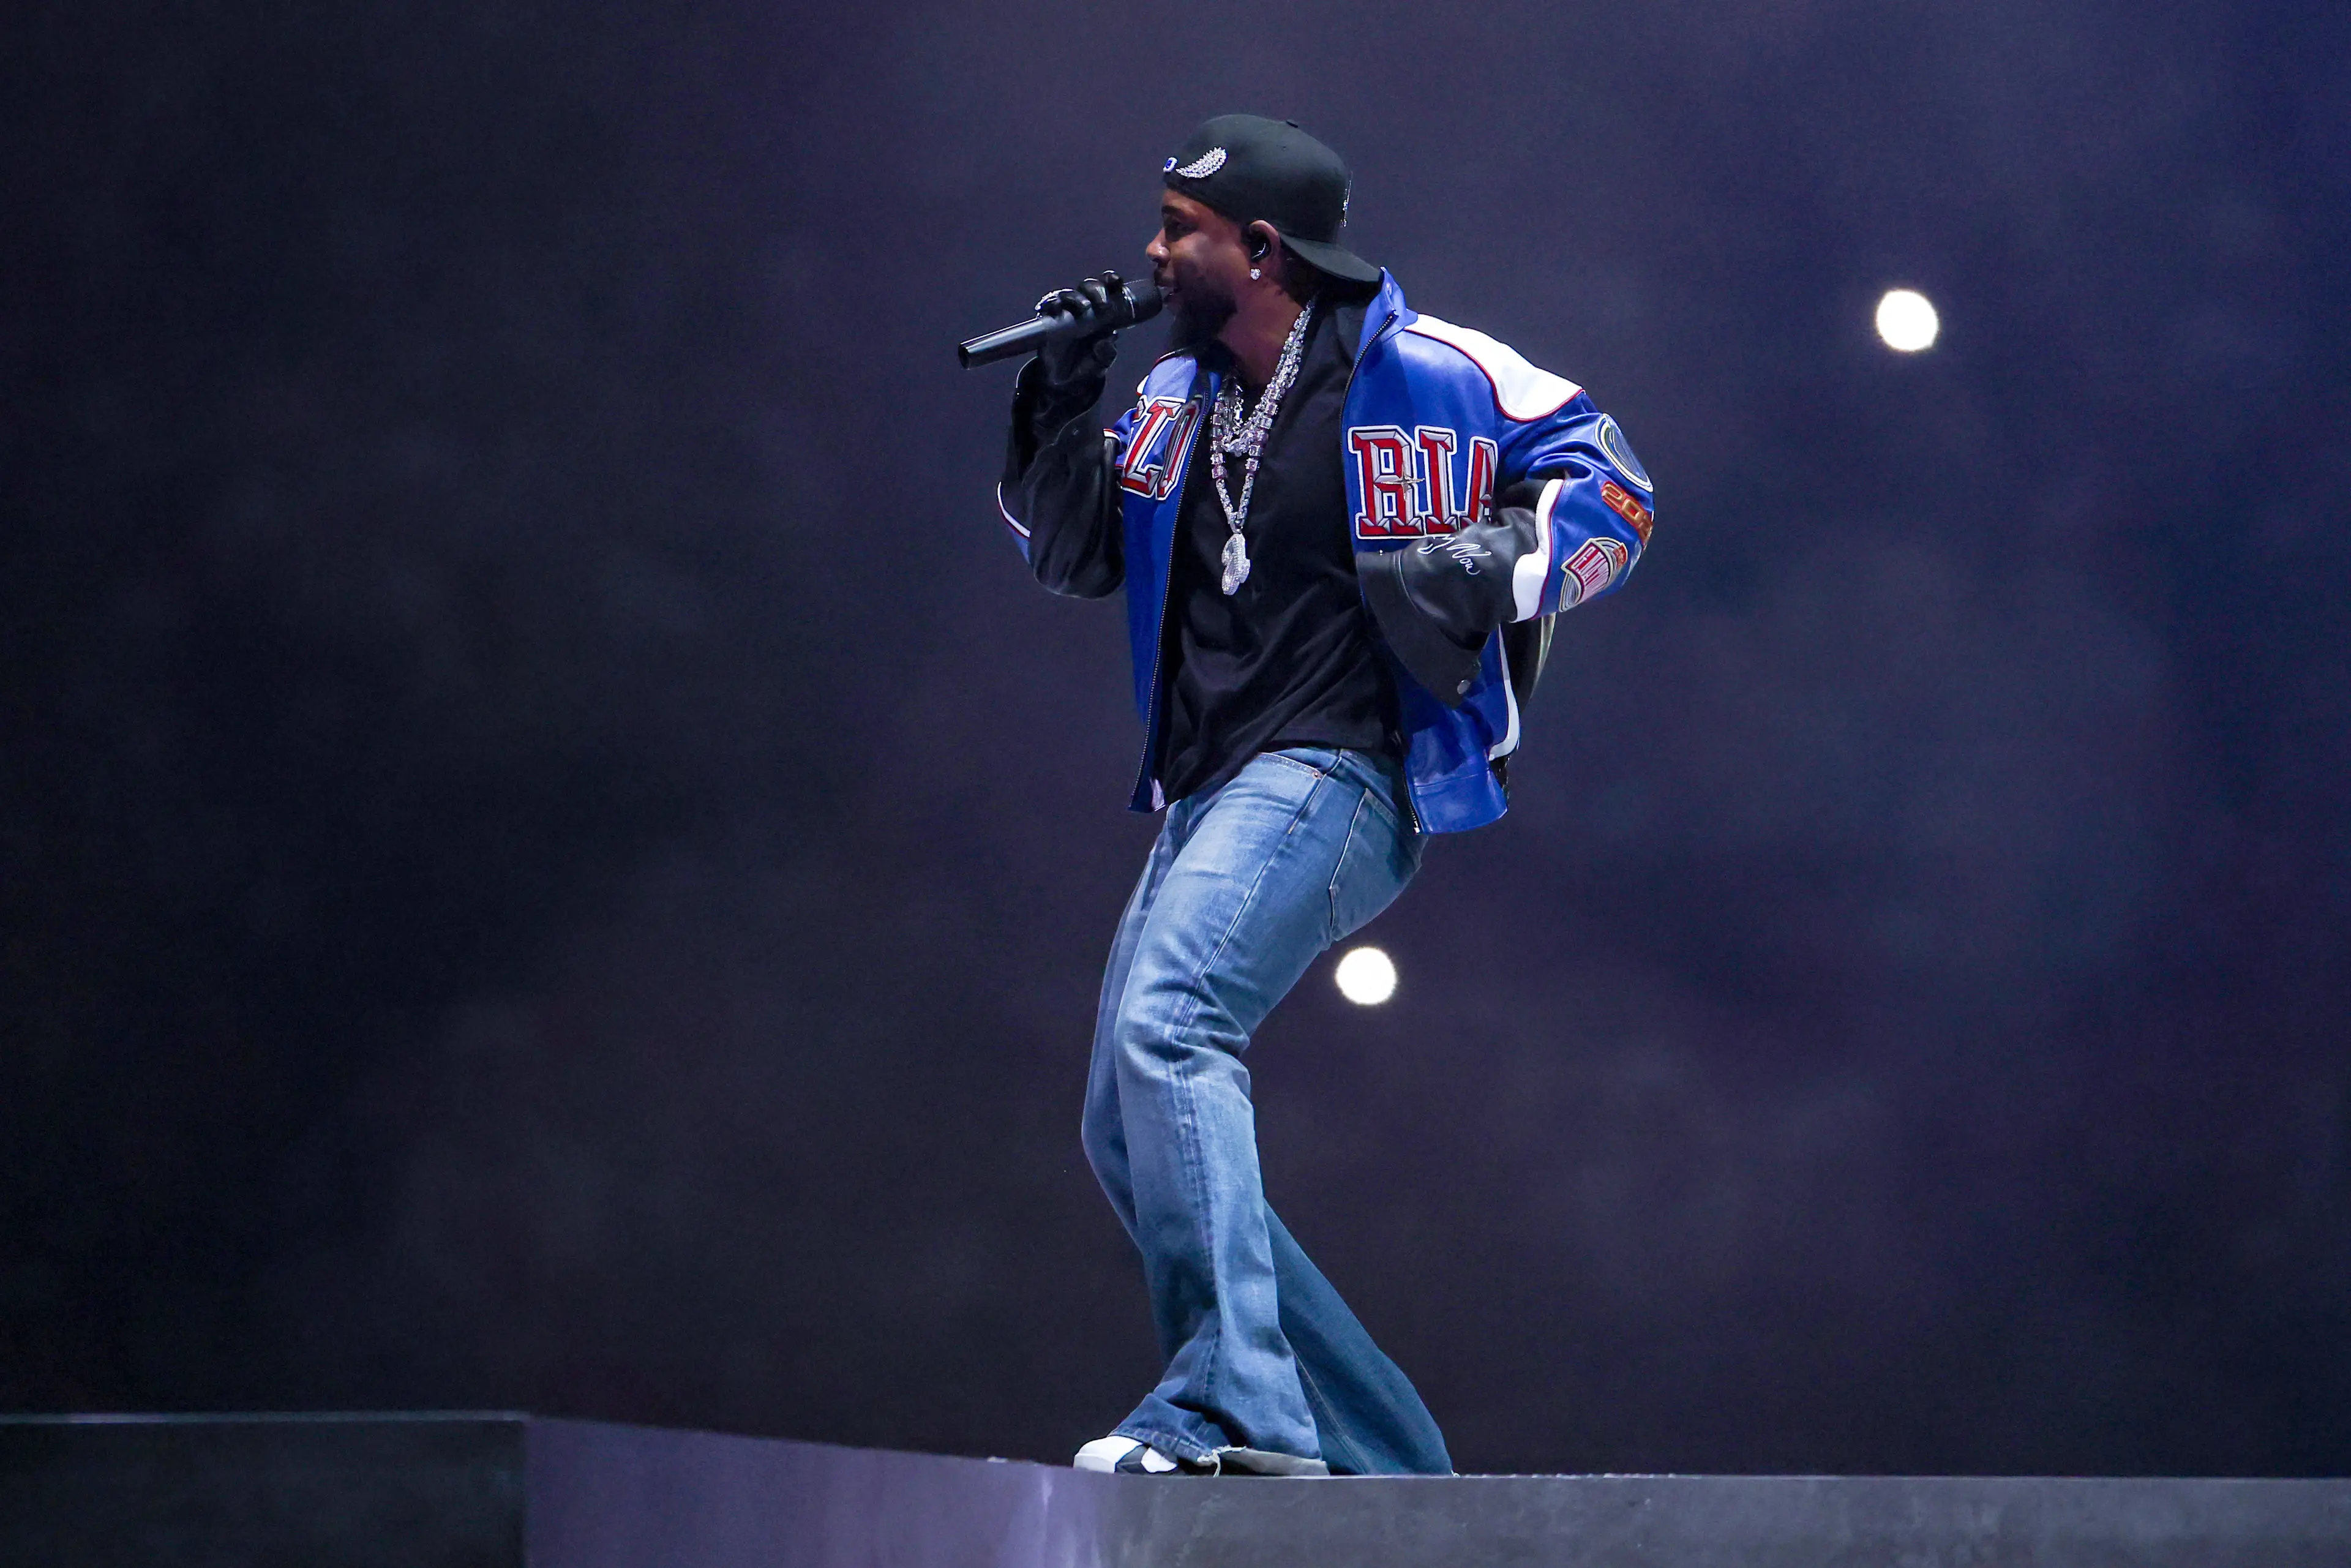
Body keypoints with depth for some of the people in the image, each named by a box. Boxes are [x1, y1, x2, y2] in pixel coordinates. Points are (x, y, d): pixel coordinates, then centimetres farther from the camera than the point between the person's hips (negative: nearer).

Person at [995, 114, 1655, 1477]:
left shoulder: (1421, 373, -5)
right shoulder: (1180, 396, 15)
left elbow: (1609, 480, -1)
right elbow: (1076, 556, 22)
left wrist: (1499, 562, -18)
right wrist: (1061, 411, 6)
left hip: (1337, 774, -9)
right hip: (1209, 797, 9)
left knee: (1168, 1021, -30)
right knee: (1134, 1143, 4)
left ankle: (1234, 1402, -36)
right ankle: (1379, 1456, 9)